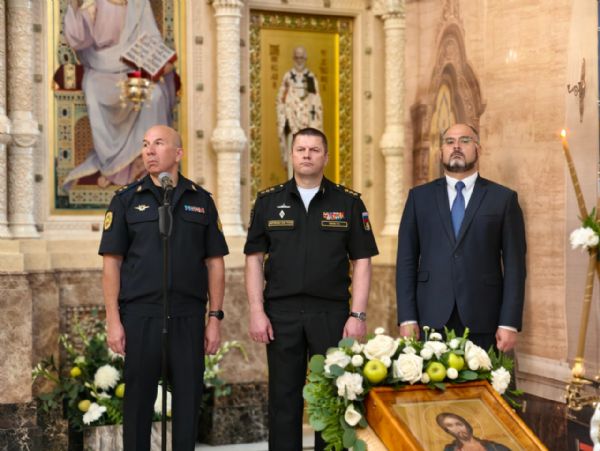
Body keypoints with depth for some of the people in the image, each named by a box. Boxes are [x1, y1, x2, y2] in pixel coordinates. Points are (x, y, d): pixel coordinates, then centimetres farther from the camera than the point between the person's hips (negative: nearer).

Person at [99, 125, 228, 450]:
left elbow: (215, 263, 9)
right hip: (140, 317, -1)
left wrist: (215, 318, 2)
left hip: (188, 318, 1)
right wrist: (113, 320, -6)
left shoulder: (201, 201, 8)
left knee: (188, 399, 5)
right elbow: (112, 263, 1)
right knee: (138, 399, 4)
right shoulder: (126, 200, 4)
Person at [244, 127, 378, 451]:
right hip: (281, 314, 1)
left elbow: (361, 262, 2)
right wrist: (257, 312, -3)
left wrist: (358, 315, -6)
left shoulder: (348, 202, 4)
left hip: (332, 314, 0)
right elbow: (254, 259, 5)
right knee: (283, 397, 5)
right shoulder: (268, 201, 7)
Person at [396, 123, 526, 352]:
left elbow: (514, 264, 2)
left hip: (483, 324, -1)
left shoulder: (503, 198, 6)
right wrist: (407, 318, -2)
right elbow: (406, 260, 7)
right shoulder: (419, 196, 10)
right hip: (432, 320, 1)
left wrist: (509, 323, -6)